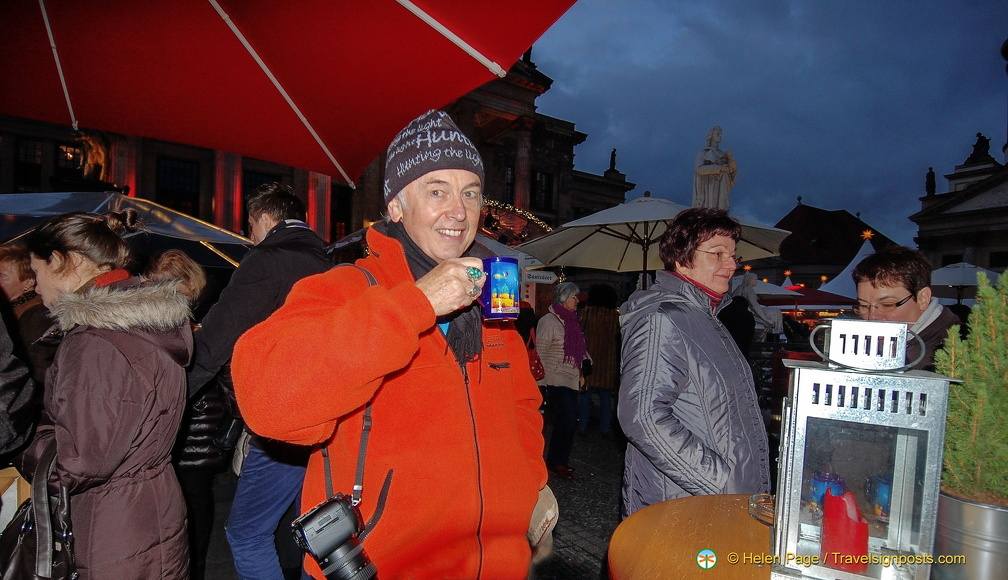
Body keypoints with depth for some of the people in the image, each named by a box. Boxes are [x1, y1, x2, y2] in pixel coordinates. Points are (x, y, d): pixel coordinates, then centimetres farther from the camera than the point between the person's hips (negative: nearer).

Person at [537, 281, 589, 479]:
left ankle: (555, 460, 20)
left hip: (571, 380, 8)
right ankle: (558, 462, 2)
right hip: (557, 380, -8)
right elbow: (541, 352, -12)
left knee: (564, 421, 9)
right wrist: (543, 381, -14)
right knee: (568, 420, -12)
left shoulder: (571, 321, 15)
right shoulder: (549, 321, -9)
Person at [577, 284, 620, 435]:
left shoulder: (584, 312, -4)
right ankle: (604, 427, 14)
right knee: (606, 396, 10)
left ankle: (583, 425, 12)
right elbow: (619, 338, 2)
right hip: (608, 361, 1)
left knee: (584, 394, 9)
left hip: (587, 359, -1)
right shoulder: (615, 316, -3)